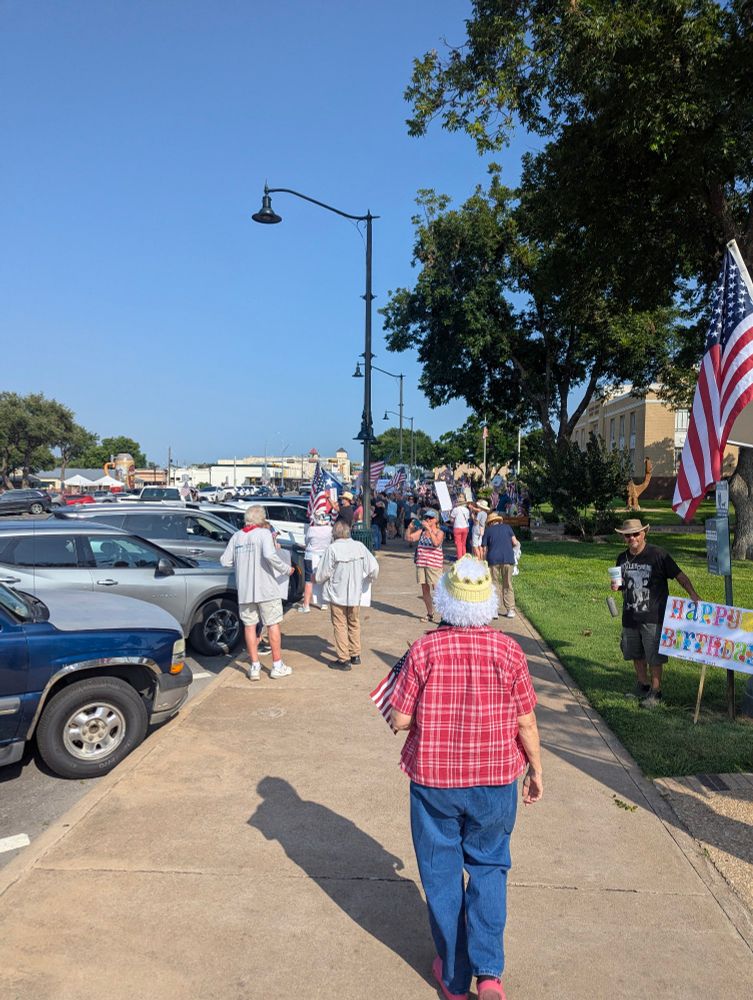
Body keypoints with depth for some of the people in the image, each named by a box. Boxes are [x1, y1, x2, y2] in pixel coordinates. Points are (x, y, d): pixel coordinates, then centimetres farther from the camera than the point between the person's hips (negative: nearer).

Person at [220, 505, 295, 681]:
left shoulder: (237, 537, 7)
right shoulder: (264, 533, -8)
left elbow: (225, 560, 3)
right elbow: (269, 555, -24)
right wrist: (286, 569, -11)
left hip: (244, 590, 4)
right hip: (266, 588, -4)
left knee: (249, 626, 11)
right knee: (273, 625, 6)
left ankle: (255, 667, 13)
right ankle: (277, 666, 12)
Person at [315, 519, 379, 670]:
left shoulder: (331, 549, -16)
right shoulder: (360, 546, -3)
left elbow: (322, 574, -12)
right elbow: (374, 568, 0)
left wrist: (319, 579, 10)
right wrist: (368, 579, 20)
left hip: (337, 594, -5)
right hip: (355, 594, 5)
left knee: (340, 626, 5)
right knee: (354, 624, 20)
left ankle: (344, 659, 6)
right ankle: (355, 655, 28)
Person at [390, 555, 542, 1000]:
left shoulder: (424, 649, -15)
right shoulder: (508, 650, -12)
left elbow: (400, 719, -10)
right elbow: (526, 722, -5)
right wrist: (536, 769, 10)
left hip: (433, 780, -1)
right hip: (495, 780, 1)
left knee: (442, 875, 16)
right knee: (489, 868, 22)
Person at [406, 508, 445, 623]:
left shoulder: (439, 532, -2)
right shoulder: (421, 531, 12)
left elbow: (436, 543, -22)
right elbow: (409, 537, 7)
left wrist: (429, 529, -24)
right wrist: (411, 526, -5)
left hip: (434, 565, -5)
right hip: (421, 563, 5)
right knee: (425, 589, 11)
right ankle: (430, 614, 23)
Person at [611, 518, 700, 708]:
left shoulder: (658, 554, -10)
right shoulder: (622, 558, 7)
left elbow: (679, 575, -8)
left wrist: (693, 594, -21)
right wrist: (616, 586, -1)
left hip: (653, 617, -6)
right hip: (630, 617, 6)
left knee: (655, 657, 0)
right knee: (636, 654, 18)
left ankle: (655, 692, 13)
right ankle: (642, 685, 36)